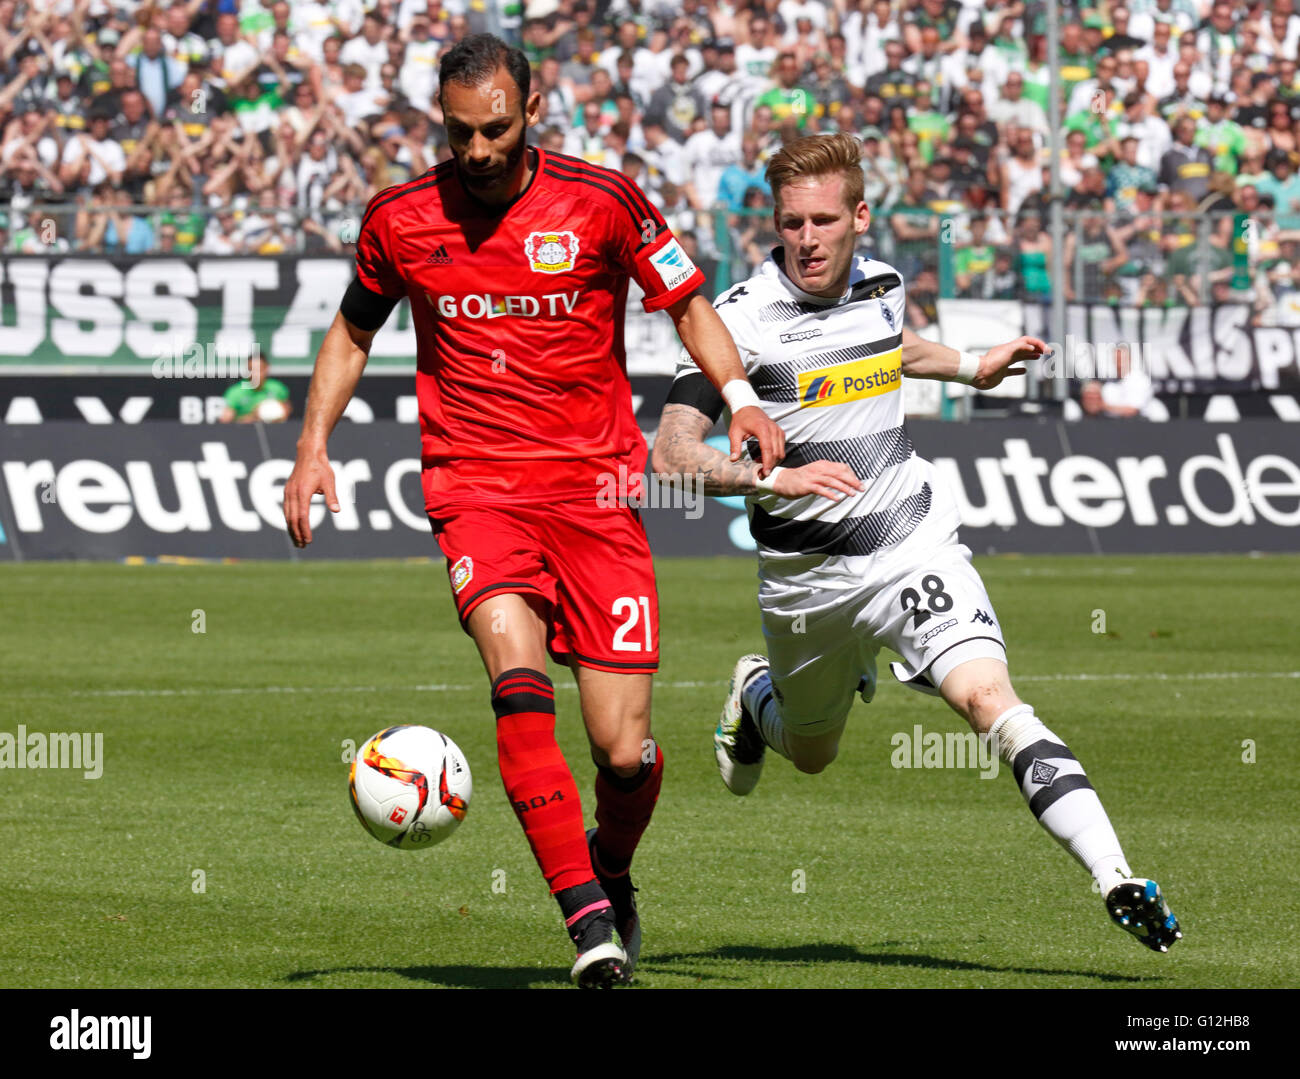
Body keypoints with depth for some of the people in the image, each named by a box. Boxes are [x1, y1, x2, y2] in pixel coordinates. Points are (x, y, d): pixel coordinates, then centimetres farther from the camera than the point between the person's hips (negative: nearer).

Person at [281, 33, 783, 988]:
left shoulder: (601, 203, -2)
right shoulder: (401, 220, 4)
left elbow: (690, 305, 8)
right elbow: (353, 332, 21)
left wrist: (741, 398, -8)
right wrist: (313, 444, 11)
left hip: (593, 484, 0)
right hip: (475, 484, 0)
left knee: (624, 749, -6)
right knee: (516, 665, -29)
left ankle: (612, 871, 30)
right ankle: (587, 917, -29)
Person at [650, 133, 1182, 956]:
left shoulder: (881, 284, 1)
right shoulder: (743, 318, -15)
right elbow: (672, 455, -22)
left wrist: (973, 368, 27)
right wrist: (772, 477, -36)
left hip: (913, 540, 1)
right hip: (808, 573, -1)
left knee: (989, 696, -22)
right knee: (812, 754, 21)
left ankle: (1117, 881, -32)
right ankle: (757, 693, 59)